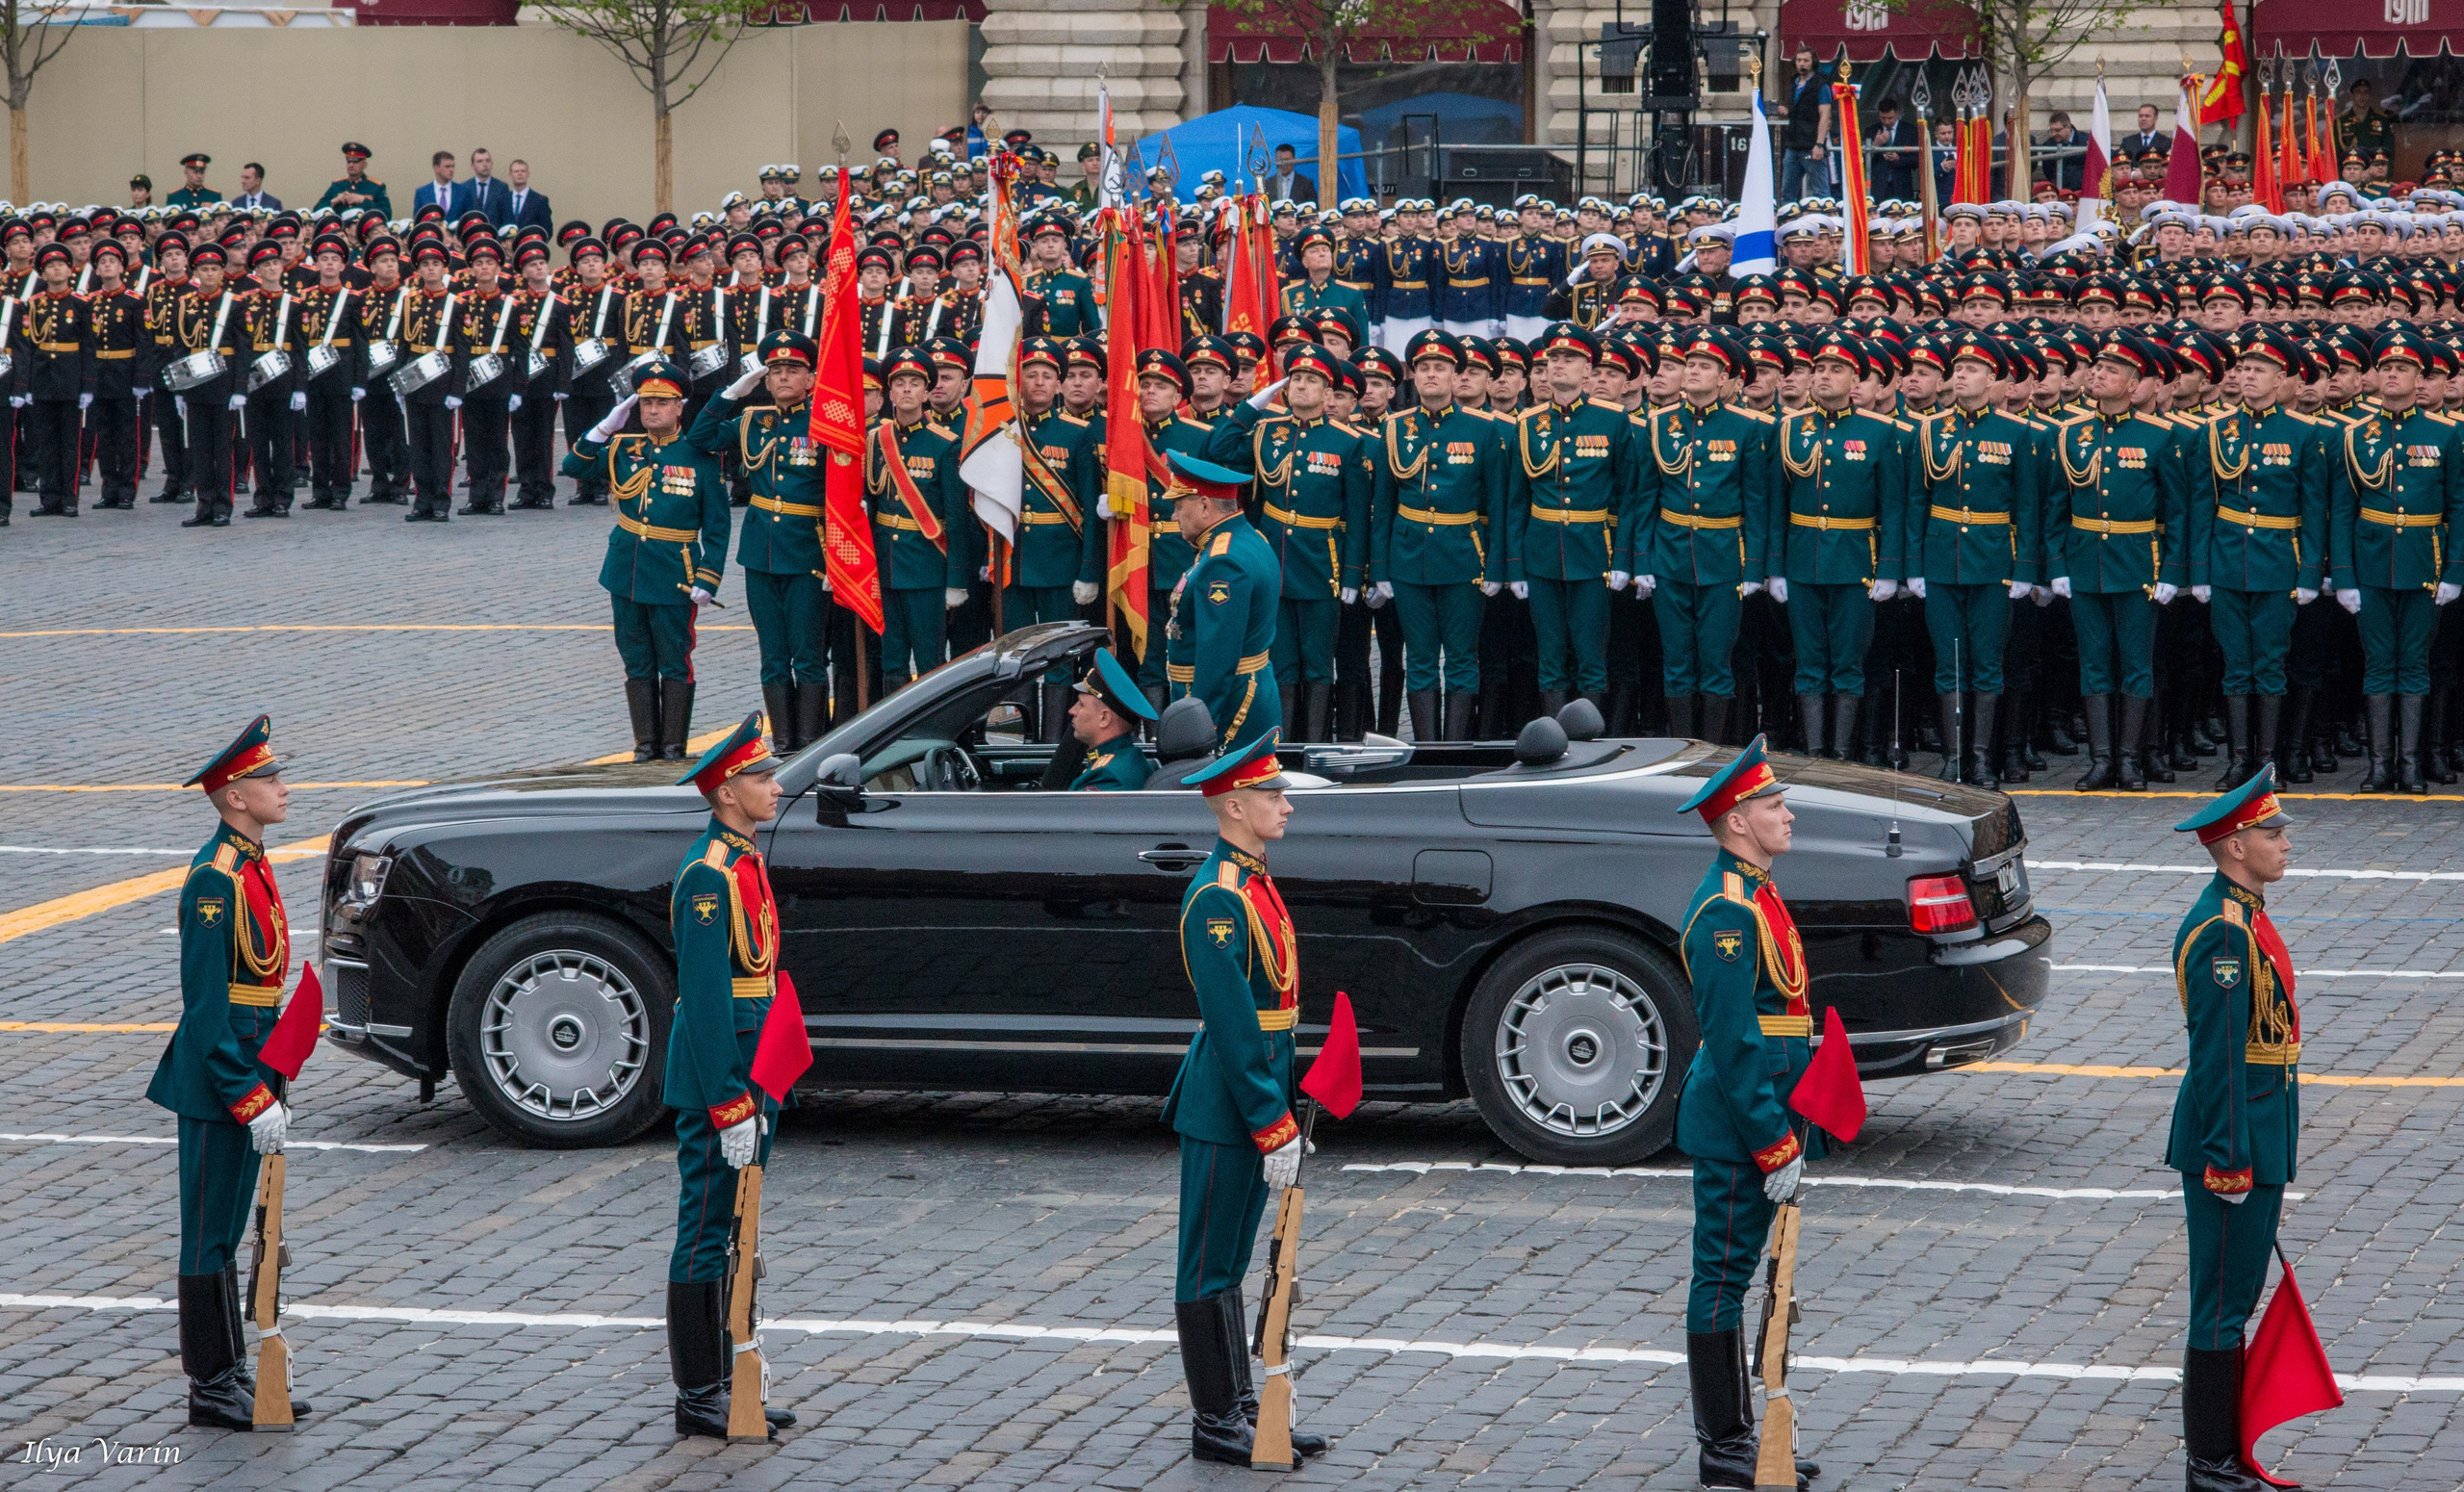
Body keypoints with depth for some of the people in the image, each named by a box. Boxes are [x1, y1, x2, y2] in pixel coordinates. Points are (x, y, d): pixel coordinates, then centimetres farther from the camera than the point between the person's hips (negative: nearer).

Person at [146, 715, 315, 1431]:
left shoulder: (253, 867, 11)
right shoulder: (215, 881, -19)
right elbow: (206, 1004, -21)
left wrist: (272, 1087, 19)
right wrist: (253, 1099, -21)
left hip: (247, 1074, 9)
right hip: (218, 1084, -9)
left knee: (225, 1231, 15)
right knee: (209, 1236, -1)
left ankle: (232, 1376, 21)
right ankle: (212, 1390, 4)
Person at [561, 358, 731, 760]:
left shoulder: (699, 457, -3)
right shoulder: (623, 449, 7)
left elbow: (716, 527, -1)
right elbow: (573, 466, -1)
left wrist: (706, 580, -9)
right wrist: (608, 426, -9)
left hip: (674, 579, -4)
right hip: (627, 574, 4)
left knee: (674, 663, 1)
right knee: (637, 663, 8)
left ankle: (674, 743, 9)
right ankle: (646, 742, 15)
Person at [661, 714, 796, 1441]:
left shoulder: (745, 863, 14)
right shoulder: (707, 875, -17)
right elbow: (705, 997, -21)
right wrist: (731, 1106, -23)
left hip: (750, 1073, 10)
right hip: (715, 1076, -10)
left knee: (730, 1235, 13)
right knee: (706, 1234, -4)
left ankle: (725, 1384, 19)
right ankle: (699, 1399, 1)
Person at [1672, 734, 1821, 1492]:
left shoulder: (1755, 896, 15)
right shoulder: (1726, 912, -18)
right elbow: (1734, 1046, -21)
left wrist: (1788, 1131, 20)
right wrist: (1776, 1144, -20)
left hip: (1754, 1128, 10)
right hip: (1736, 1133, -10)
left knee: (1729, 1280, 14)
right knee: (1723, 1280, -3)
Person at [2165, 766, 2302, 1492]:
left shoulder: (2244, 917, 13)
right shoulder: (2222, 932, -20)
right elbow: (2218, 1053, -22)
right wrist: (2230, 1161, -22)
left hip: (2259, 1136, 10)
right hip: (2232, 1138, -10)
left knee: (2235, 1296, 15)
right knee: (2223, 1303, -3)